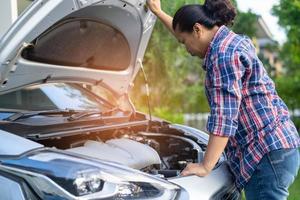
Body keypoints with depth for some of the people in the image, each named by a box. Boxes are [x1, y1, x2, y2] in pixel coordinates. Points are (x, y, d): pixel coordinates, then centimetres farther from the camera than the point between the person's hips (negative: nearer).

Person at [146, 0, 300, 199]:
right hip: (274, 147, 11)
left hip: (267, 152, -11)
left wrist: (205, 166, -19)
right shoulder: (231, 41, 17)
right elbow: (186, 32, 37)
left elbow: (224, 118, -21)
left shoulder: (224, 54, -15)